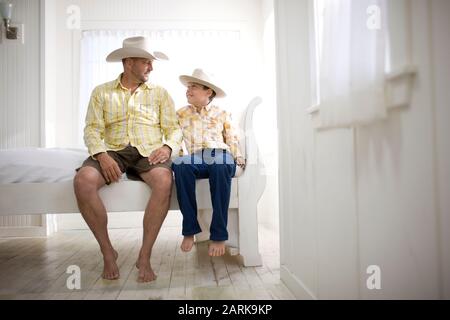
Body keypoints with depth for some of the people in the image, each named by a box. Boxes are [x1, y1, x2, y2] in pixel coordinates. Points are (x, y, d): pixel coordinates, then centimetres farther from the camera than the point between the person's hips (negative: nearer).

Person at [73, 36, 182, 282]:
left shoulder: (160, 93, 16)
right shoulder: (101, 92, 14)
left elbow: (173, 128, 9)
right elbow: (92, 129, 5)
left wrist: (167, 147, -14)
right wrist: (101, 155, -15)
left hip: (148, 152, 0)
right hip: (113, 151, 1)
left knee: (164, 181, -35)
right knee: (82, 181, -30)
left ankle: (145, 256, -22)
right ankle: (107, 251, -11)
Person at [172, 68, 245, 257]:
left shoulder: (222, 114, 22)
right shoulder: (181, 114, 25)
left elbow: (232, 138, 19)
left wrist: (238, 156, 1)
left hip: (220, 155, -1)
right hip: (195, 159, 1)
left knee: (220, 165, -41)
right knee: (180, 164, -38)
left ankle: (219, 235, -35)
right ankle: (189, 230, -27)